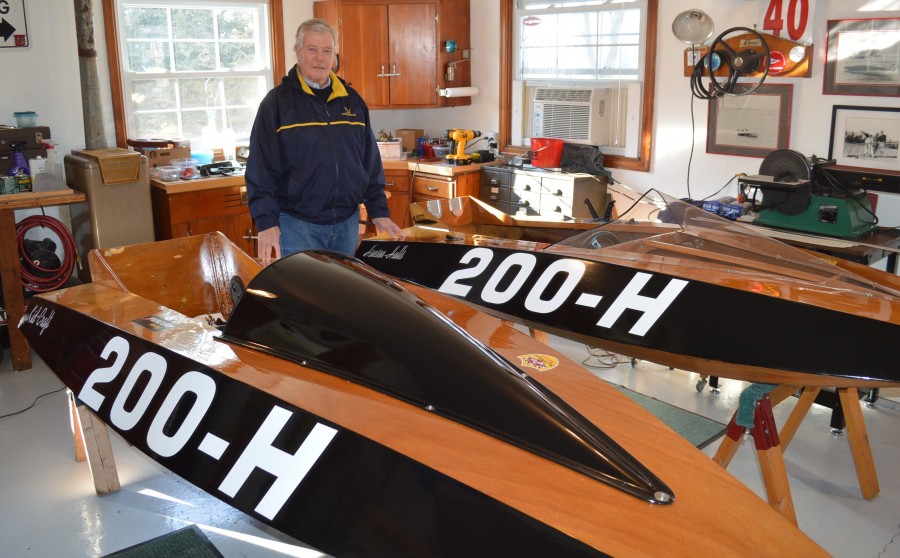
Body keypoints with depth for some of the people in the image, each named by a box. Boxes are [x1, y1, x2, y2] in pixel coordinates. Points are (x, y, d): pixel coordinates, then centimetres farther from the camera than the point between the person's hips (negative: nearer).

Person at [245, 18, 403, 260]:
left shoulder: (352, 100, 8)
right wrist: (267, 223, -14)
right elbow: (261, 170, -7)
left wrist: (379, 211, 6)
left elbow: (371, 163, 11)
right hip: (297, 224, -4)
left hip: (347, 222, 4)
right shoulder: (277, 102, -4)